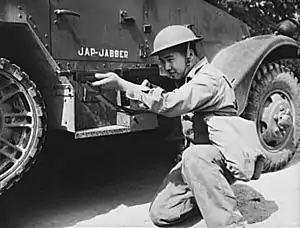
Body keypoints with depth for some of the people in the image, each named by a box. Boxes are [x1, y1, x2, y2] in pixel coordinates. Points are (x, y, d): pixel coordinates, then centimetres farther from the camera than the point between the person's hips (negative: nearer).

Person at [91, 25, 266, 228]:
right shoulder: (190, 80, 14)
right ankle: (210, 194, 21)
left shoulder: (209, 78, -17)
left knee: (194, 157, -42)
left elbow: (171, 104, -31)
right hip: (199, 155, 8)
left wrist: (123, 85, -31)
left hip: (227, 155, -8)